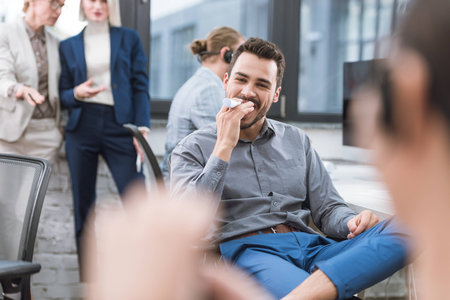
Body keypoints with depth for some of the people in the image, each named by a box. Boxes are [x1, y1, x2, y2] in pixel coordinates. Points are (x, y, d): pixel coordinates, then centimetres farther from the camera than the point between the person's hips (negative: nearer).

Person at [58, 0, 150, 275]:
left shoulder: (129, 38, 11)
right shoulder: (69, 46, 14)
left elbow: (140, 86, 6)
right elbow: (63, 94, 14)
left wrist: (142, 126, -7)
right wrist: (76, 93, -10)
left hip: (119, 126, -2)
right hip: (82, 127, 2)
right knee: (83, 205, 3)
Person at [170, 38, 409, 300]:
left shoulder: (297, 141, 24)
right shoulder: (193, 150, 11)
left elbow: (328, 208, 21)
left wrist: (352, 222, -5)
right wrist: (224, 146, -6)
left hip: (309, 247, 7)